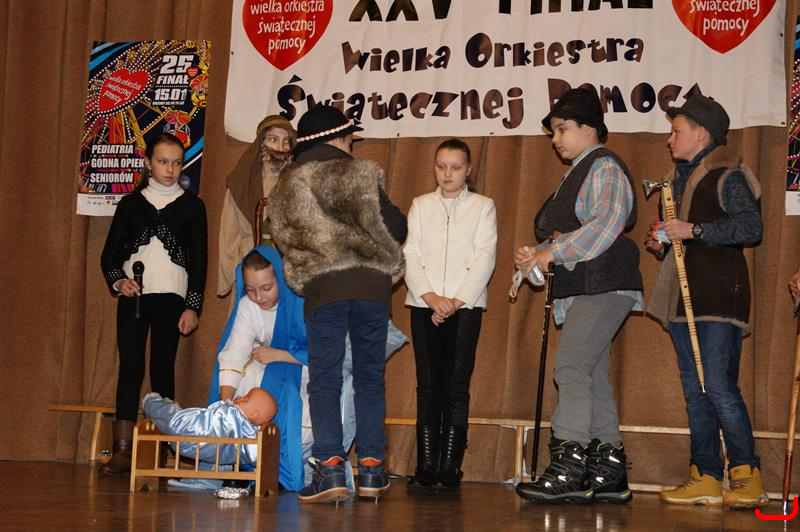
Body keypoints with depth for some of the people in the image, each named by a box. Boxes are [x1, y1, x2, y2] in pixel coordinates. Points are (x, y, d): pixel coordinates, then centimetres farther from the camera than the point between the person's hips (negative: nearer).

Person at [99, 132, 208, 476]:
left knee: (163, 370, -5)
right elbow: (110, 253, 11)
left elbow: (199, 259, 7)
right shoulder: (131, 203, 12)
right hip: (132, 294, 1)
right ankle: (123, 450, -7)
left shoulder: (191, 206, 9)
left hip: (171, 296, -1)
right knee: (130, 367, -5)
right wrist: (118, 280, -8)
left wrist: (192, 306, -1)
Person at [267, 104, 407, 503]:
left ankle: (330, 468, -8)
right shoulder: (361, 174, 2)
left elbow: (282, 238, 13)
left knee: (324, 380, 3)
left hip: (323, 289, 0)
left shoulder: (286, 188, 9)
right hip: (371, 284, 0)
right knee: (369, 377, 9)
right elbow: (395, 229, 2)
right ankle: (371, 469, 7)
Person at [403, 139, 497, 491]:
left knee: (456, 385, -7)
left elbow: (484, 259, 0)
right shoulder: (420, 206, 15)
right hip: (424, 305, 2)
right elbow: (410, 256, 5)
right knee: (428, 385, -2)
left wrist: (456, 301, -10)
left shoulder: (483, 207, 9)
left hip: (465, 305, -2)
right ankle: (426, 466, -1)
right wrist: (431, 297, -10)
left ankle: (450, 468, -6)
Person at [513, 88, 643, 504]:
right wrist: (535, 254, 7)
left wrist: (552, 252, -17)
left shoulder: (604, 167, -6)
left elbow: (606, 225, -20)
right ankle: (608, 474, 12)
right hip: (583, 289, 10)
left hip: (603, 286, -10)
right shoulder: (577, 173, 24)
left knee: (570, 367, -19)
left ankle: (568, 468, -23)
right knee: (592, 377, 8)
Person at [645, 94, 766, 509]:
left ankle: (746, 475, -6)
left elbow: (750, 227, -18)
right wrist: (662, 243, 12)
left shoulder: (727, 175, -6)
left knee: (719, 386, -14)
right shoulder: (678, 178, 21)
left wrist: (693, 230, -20)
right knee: (694, 390, 6)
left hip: (719, 295, -9)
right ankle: (706, 477, 8)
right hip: (683, 298, 9)